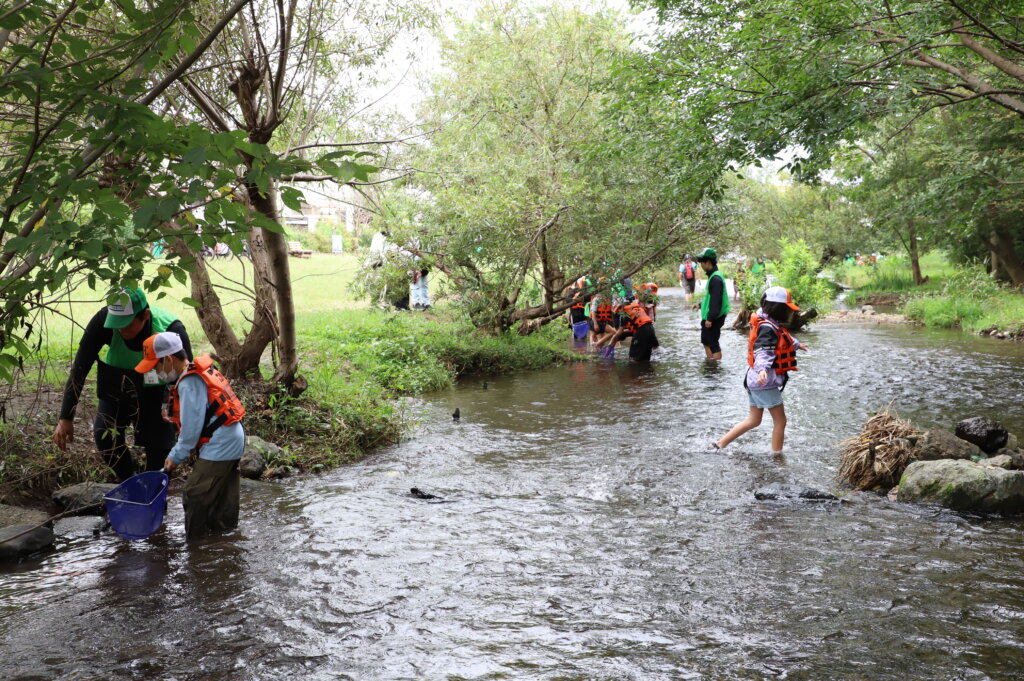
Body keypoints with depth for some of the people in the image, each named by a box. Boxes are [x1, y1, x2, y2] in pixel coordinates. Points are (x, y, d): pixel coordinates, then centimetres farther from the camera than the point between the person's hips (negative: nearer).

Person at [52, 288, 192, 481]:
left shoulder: (171, 329, -34)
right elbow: (79, 368, -25)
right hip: (117, 384, 2)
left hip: (155, 389, -2)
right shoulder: (103, 322, -30)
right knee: (104, 433, -13)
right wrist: (66, 418, -27)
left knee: (159, 445, -10)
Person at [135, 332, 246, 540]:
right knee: (221, 493, 19)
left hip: (219, 445, -10)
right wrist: (178, 453, 14)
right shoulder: (197, 374, 12)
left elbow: (192, 426, -19)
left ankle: (194, 542, 4)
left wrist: (177, 456, -6)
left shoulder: (189, 383, -19)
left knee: (194, 496, -4)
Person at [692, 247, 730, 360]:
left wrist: (710, 318, -27)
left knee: (713, 344, -5)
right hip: (709, 317, 11)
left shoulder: (716, 278, -22)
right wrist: (701, 304, 27)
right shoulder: (712, 276, 11)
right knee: (706, 341, 21)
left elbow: (716, 300, -26)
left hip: (713, 319, -11)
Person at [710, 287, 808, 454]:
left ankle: (718, 445, 17)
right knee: (780, 421, 1)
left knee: (753, 420, 17)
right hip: (765, 383, -10)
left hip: (755, 380, 10)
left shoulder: (771, 325, 13)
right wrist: (763, 370, -53)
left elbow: (784, 340, 35)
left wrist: (797, 344, 54)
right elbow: (763, 352, -34)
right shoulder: (768, 328, -19)